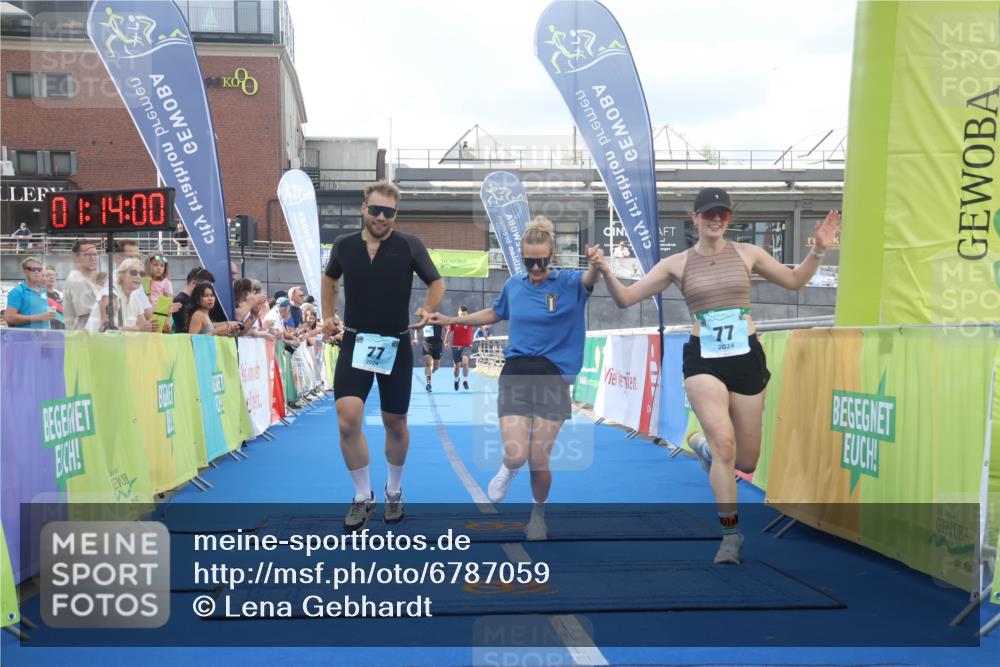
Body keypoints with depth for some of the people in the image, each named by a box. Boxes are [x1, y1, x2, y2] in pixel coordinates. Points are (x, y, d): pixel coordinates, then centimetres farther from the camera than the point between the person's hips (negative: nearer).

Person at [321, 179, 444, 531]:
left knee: (395, 424, 11)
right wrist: (328, 316, 10)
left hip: (396, 345, -1)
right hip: (354, 343, 1)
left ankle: (394, 491, 35)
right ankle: (363, 497, 7)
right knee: (347, 421, -13)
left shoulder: (410, 245, -7)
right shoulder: (344, 245, 0)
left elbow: (436, 282, 3)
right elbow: (330, 278, 20)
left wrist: (427, 310, -15)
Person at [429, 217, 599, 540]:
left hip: (553, 377, -2)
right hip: (516, 373, 2)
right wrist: (451, 320, 23)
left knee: (538, 460, -1)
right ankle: (508, 469, 28)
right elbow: (494, 314, 25)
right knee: (516, 455, -12)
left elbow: (589, 280, -27)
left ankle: (538, 513, 30)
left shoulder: (568, 283, -4)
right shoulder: (513, 285, 7)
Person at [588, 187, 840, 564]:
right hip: (703, 362, -2)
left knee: (746, 461, 7)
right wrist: (605, 271, -18)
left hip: (747, 358, 2)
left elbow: (795, 281, 18)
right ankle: (731, 534, -3)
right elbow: (625, 299, 0)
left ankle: (704, 445, 43)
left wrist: (818, 251, 2)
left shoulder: (746, 254, 6)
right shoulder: (677, 264, 2)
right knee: (724, 442, -22)